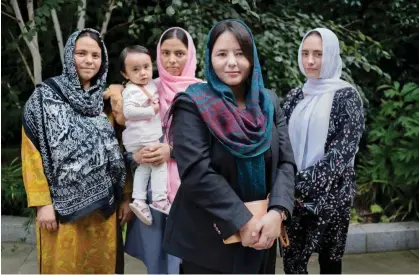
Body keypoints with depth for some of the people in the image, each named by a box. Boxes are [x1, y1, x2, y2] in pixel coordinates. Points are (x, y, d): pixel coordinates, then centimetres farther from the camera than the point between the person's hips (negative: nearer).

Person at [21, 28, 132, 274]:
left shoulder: (107, 100, 9)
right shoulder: (45, 96, -3)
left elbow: (119, 152, 9)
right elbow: (32, 153, -5)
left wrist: (126, 196, 5)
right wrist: (42, 202, -10)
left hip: (105, 205, 4)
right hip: (64, 206, -3)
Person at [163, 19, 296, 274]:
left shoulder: (269, 102, 6)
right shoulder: (193, 104, -9)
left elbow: (286, 162, 0)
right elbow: (197, 172, -18)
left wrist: (277, 212, -15)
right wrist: (243, 222, -20)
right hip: (208, 239, -4)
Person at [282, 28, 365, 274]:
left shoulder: (346, 96, -6)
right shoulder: (295, 96, 9)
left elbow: (343, 151, -14)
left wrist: (305, 184, -17)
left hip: (330, 194, -4)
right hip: (295, 195, 4)